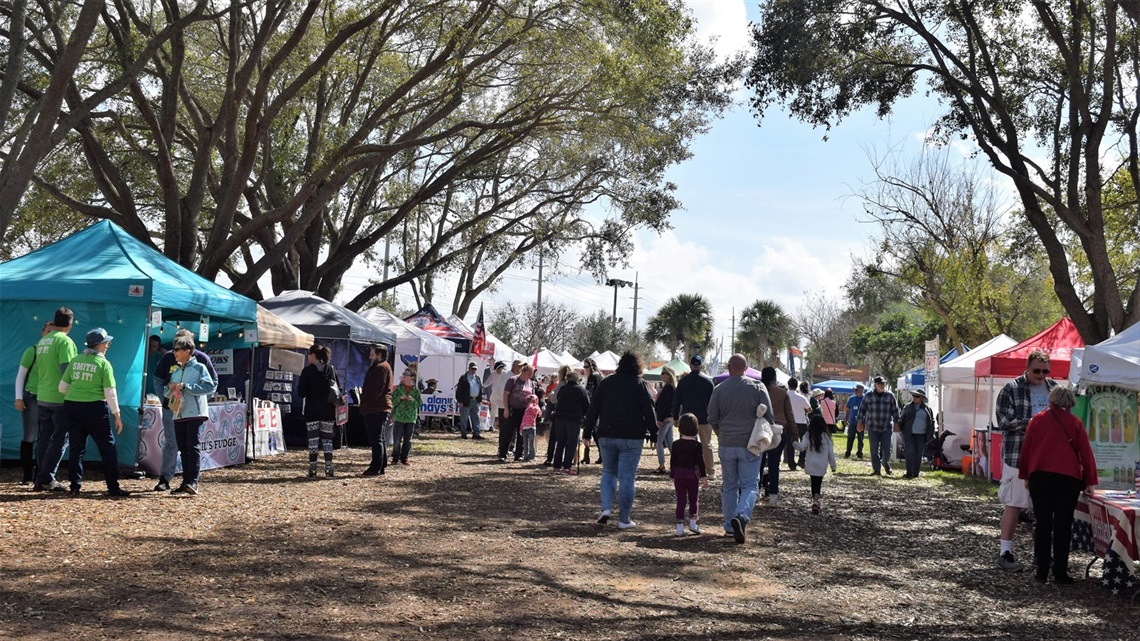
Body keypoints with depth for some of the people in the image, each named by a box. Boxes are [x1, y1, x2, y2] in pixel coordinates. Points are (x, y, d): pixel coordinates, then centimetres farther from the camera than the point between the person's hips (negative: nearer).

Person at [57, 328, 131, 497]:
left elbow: (62, 387, 10)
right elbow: (110, 392, -8)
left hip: (71, 407, 5)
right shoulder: (103, 364, -5)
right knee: (108, 447, 4)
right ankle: (113, 487, 4)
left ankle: (74, 487, 10)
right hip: (94, 408, -5)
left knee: (76, 448, 11)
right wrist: (117, 416, -3)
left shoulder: (75, 361, 8)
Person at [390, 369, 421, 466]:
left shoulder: (415, 390, 4)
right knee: (397, 439, -3)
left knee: (407, 440, 4)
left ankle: (404, 458, 13)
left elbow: (419, 404, 3)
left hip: (411, 418, 1)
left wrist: (413, 400, -15)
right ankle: (395, 458, 8)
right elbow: (393, 402, 2)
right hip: (399, 417, -1)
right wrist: (400, 398, -16)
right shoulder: (398, 388, 4)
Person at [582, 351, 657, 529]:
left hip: (606, 436, 3)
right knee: (627, 477, 1)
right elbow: (649, 411, -5)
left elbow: (593, 409, 7)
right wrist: (654, 434, 1)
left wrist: (587, 433, 12)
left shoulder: (605, 383, 7)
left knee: (608, 472, 17)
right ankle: (624, 519, 2)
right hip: (632, 438, -3)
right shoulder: (640, 384, -2)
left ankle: (606, 508, -1)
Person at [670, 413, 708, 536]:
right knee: (694, 499, 14)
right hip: (692, 476, -2)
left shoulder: (675, 445, 0)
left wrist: (672, 476, 16)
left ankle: (680, 526, 2)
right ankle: (692, 522, 6)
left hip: (678, 476, 2)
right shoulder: (697, 445, -7)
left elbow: (672, 462, 6)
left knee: (680, 500, 5)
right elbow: (700, 462, -7)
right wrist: (704, 477, -2)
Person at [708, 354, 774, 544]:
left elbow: (712, 419, 5)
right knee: (750, 485, 2)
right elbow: (769, 417, -2)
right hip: (750, 444, -2)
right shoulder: (757, 388, -4)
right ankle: (742, 516, -22)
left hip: (726, 445, 2)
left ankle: (730, 526, 14)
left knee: (729, 486, 12)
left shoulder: (719, 390, 0)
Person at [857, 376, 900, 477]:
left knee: (886, 448, -1)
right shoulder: (869, 396, 3)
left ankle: (885, 463, 29)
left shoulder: (890, 396, 3)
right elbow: (862, 409, 10)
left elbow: (895, 410, 7)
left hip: (886, 427, 0)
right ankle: (876, 469, 9)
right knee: (874, 449, 1)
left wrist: (896, 422, 2)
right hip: (872, 427, 0)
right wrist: (860, 422, 6)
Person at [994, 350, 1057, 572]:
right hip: (1018, 455, -5)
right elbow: (1005, 421, -11)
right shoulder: (1011, 389, -4)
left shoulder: (1055, 388, 12)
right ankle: (1005, 552, 6)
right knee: (1014, 504, -1)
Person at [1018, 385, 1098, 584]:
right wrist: (1090, 480, 11)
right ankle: (1060, 573, 2)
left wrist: (1025, 475, 15)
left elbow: (1026, 448, 8)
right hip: (1068, 478, -1)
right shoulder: (1075, 423, 4)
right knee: (1063, 525, 3)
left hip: (1039, 476, 1)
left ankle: (1042, 571, 6)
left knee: (1043, 523, 6)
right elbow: (1086, 453, 4)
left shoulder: (1037, 419, 7)